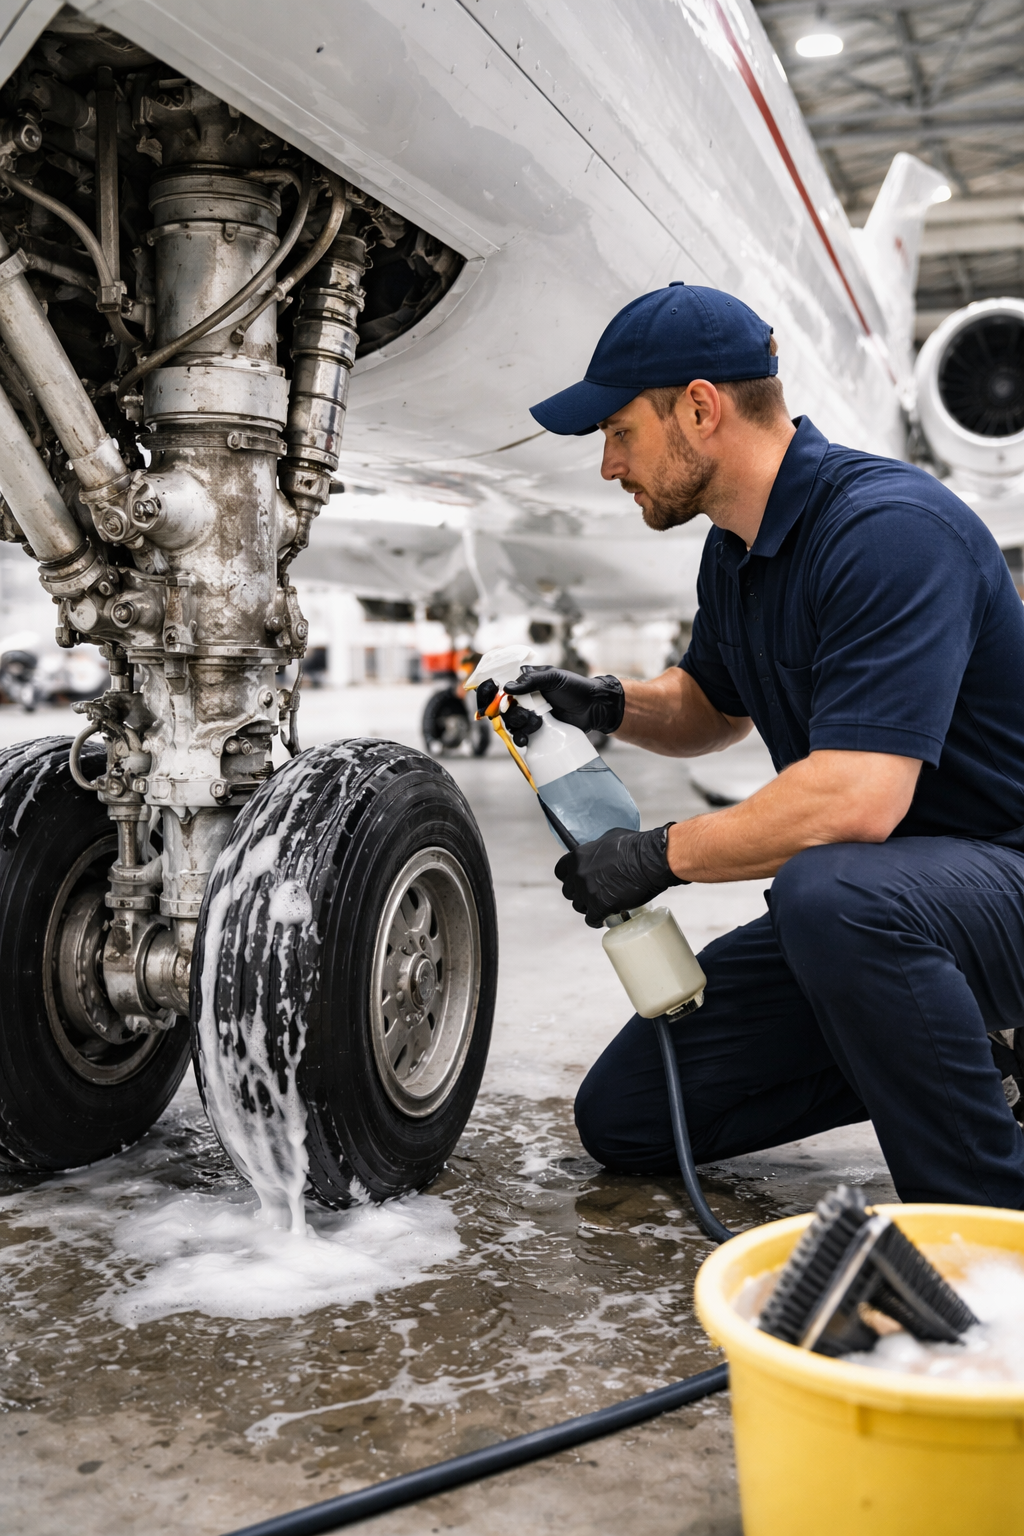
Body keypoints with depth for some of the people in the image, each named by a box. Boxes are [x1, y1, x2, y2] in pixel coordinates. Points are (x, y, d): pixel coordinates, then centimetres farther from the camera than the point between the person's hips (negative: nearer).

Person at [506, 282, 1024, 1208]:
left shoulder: (890, 529, -24)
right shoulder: (736, 552, 5)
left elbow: (858, 797, -33)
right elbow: (711, 708, 22)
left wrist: (662, 855, -21)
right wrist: (606, 706, 1)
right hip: (853, 896, 8)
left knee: (831, 892, -43)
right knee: (625, 1118, 4)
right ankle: (926, 1049, 13)